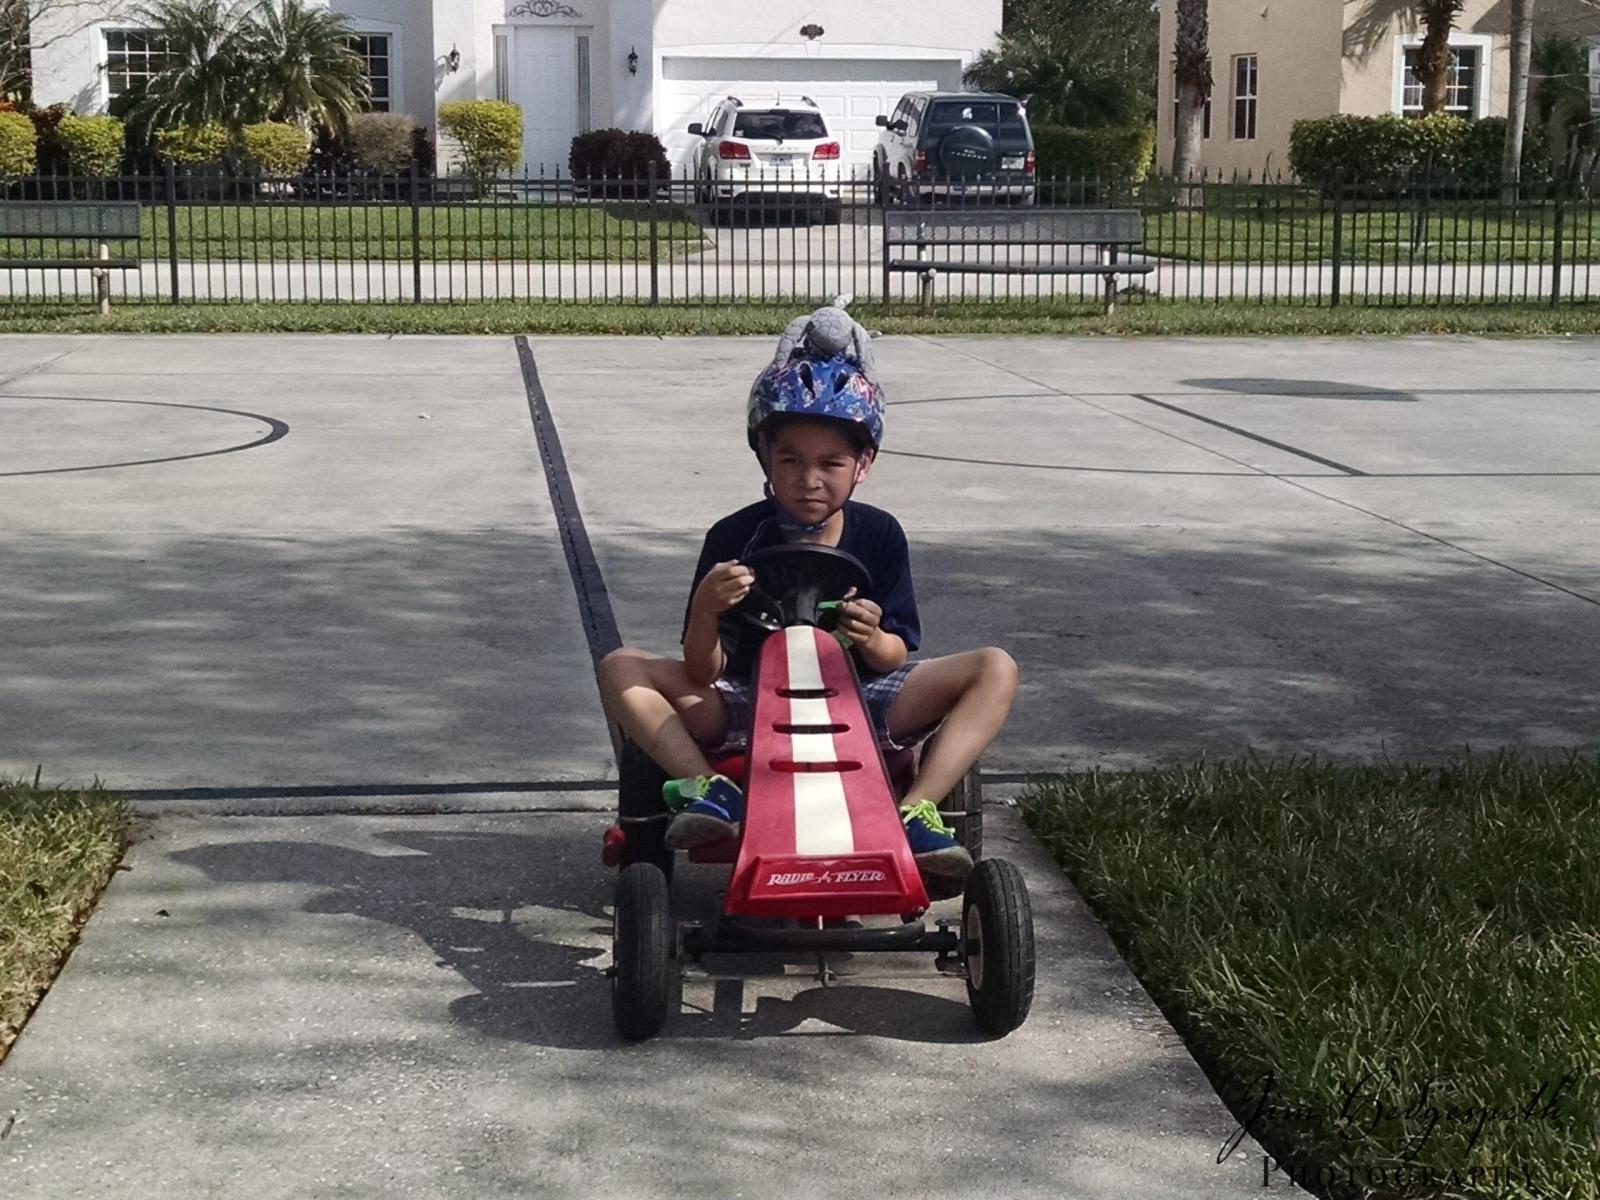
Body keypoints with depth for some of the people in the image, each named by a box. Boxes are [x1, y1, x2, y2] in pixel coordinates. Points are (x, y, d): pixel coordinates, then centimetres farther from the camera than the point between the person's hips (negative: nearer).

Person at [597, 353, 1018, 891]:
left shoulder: (880, 535, -5)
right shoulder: (734, 539, -11)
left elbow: (894, 658, -4)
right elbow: (704, 674, -13)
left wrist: (872, 640, -29)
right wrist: (705, 610, -34)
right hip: (749, 707, -1)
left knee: (996, 669, -16)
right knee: (620, 668, -20)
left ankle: (916, 812, -26)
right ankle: (711, 791, -30)